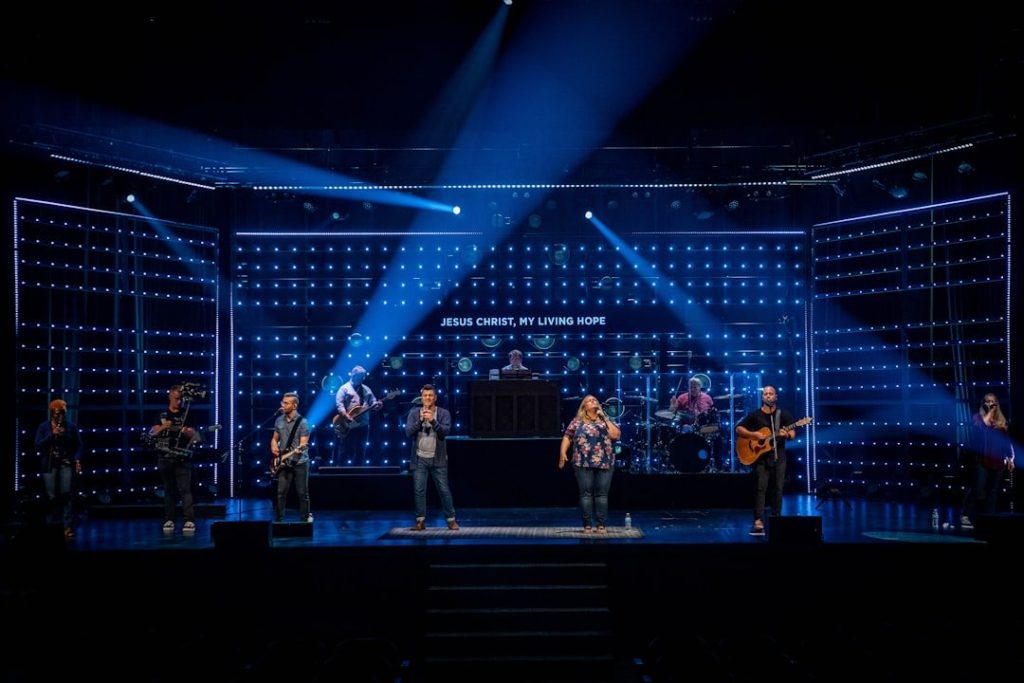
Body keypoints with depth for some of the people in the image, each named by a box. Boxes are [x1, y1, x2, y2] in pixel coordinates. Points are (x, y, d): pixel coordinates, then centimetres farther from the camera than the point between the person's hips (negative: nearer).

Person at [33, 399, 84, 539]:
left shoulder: (71, 427, 6)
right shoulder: (43, 427, 4)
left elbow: (79, 445, 8)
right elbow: (38, 446, -3)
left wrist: (77, 459, -7)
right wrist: (52, 435, -13)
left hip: (66, 464, 0)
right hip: (49, 465, 0)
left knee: (66, 494, -12)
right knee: (51, 497, -2)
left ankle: (67, 527, -14)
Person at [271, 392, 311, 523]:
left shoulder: (302, 422, -9)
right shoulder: (279, 420, 7)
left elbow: (303, 443, -13)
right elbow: (275, 438, 18)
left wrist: (299, 449, -34)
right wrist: (274, 447, -2)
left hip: (300, 462, -4)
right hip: (283, 462, 4)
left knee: (302, 493, 2)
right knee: (281, 492, 0)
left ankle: (305, 519, 15)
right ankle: (278, 520, 7)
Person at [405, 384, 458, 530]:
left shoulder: (443, 413, -1)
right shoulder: (414, 412, 2)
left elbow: (446, 431, -17)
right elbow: (408, 432, -9)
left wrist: (433, 421, -32)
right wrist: (420, 420, -24)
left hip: (438, 459, -1)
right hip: (420, 459, 1)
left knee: (444, 490, 0)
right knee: (419, 490, 0)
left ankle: (451, 519, 7)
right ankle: (420, 521, 8)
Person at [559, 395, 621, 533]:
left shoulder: (606, 420, 12)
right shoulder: (577, 421, 9)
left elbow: (616, 435, -2)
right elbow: (567, 437, 7)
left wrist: (605, 419, -3)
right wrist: (563, 452, -6)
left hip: (604, 463, 1)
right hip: (584, 463, -1)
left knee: (602, 494, 1)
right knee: (585, 493, -2)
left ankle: (601, 524, 5)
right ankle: (587, 525, 2)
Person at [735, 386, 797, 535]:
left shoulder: (784, 414, 6)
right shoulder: (754, 415, 2)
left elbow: (793, 433, 3)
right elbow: (738, 429, 2)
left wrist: (786, 434, -20)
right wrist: (754, 435, -13)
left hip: (778, 455, 2)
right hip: (760, 455, -2)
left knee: (778, 488, 4)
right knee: (761, 487, -11)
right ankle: (758, 522, -17)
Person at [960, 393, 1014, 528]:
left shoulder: (1001, 421, 16)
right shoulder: (978, 417, 6)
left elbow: (1007, 441, 17)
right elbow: (980, 426, -17)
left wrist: (1010, 458, 9)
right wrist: (989, 412, -7)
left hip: (998, 461, 4)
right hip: (982, 459, -4)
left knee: (993, 492, 7)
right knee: (979, 490, -13)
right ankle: (965, 515, -6)